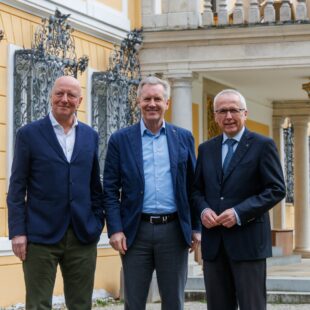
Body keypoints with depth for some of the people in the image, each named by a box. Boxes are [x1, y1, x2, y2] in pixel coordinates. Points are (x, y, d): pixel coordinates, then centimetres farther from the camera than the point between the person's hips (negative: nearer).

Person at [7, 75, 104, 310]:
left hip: (83, 236, 3)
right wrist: (17, 232, -8)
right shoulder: (29, 134, 0)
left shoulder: (91, 136, 11)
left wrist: (98, 223, 7)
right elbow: (17, 188, -2)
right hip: (41, 236, -3)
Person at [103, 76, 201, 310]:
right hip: (136, 230, -1)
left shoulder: (184, 138, 8)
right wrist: (115, 229, -8)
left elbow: (193, 186, 9)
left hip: (174, 229, 1)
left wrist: (196, 228, 5)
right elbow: (110, 189, 1)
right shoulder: (120, 140, 3)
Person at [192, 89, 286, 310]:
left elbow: (277, 190, -7)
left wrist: (239, 213, -16)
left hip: (248, 240, -5)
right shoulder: (206, 149, 14)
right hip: (214, 242, 5)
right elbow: (197, 189, 18)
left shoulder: (262, 145, -2)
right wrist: (203, 209, -5)